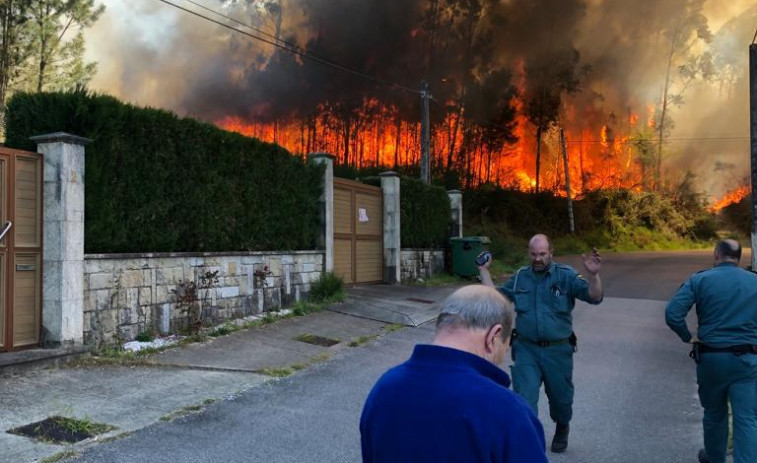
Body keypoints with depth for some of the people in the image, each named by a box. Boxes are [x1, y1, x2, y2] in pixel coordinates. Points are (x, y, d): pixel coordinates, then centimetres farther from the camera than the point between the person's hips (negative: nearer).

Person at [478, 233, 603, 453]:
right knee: (524, 399, -5)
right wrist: (484, 271, 6)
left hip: (558, 350, -1)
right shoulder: (520, 277, 5)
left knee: (560, 397, 17)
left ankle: (562, 430, 48)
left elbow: (595, 297, -15)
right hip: (526, 349, 1)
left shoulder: (566, 275, -6)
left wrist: (593, 274, -34)